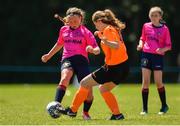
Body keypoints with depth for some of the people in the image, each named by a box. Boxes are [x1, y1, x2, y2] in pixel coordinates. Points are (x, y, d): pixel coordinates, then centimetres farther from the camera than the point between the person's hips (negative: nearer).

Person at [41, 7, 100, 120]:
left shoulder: (85, 32, 3)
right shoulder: (64, 30, 13)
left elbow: (97, 49, -1)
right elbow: (60, 44, 33)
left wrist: (93, 50, -24)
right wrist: (49, 55, 38)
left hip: (82, 60, -1)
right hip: (67, 59, 1)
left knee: (88, 90, -7)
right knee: (65, 78, -33)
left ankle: (86, 112, 20)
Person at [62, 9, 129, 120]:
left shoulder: (108, 30, -14)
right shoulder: (113, 28, 13)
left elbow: (116, 46, -28)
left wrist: (106, 42, -43)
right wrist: (100, 35, 34)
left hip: (113, 68, -9)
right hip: (123, 66, 9)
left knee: (84, 83, 3)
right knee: (103, 89, 27)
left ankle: (72, 110, 10)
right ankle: (117, 114, 18)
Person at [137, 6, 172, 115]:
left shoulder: (164, 29, -1)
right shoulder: (146, 26, 6)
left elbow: (169, 46, 1)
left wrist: (163, 49, -19)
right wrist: (140, 45, -2)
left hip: (158, 56, -2)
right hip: (146, 55, 2)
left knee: (158, 82, -4)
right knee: (145, 82, -2)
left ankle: (164, 106, 14)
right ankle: (145, 108, 2)